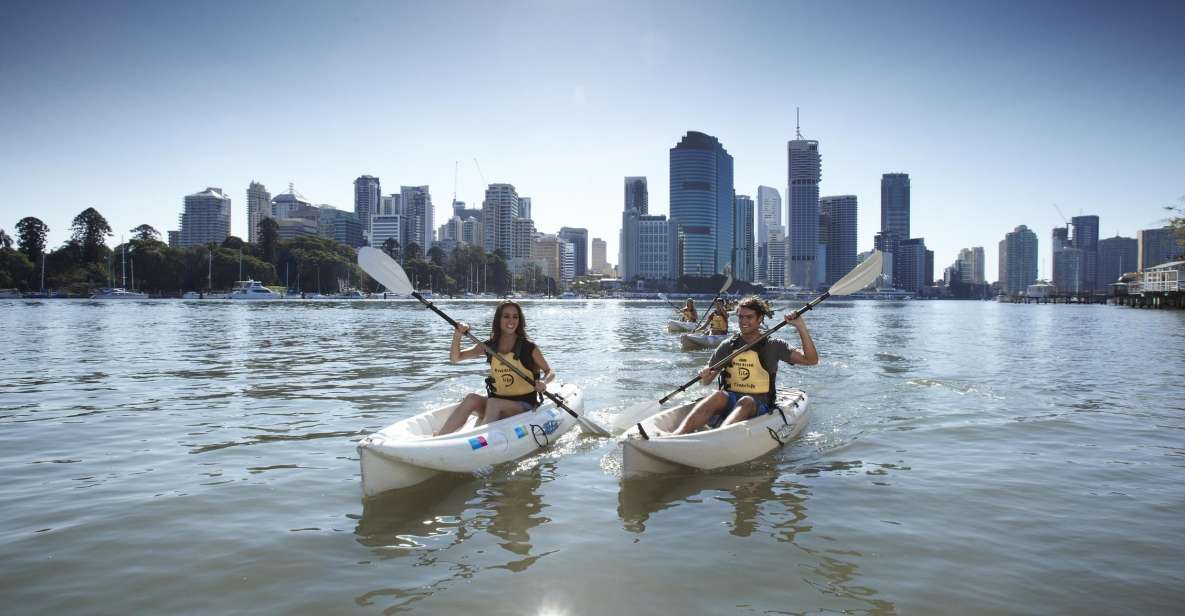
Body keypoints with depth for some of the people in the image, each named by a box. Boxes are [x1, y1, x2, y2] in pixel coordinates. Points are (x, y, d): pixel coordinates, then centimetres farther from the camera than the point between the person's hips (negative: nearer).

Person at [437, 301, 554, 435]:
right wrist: (457, 336, -15)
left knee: (493, 403, -32)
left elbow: (549, 372, 4)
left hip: (524, 406, -3)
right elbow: (455, 358, 3)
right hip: (496, 400, 3)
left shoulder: (529, 348, -5)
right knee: (471, 399, -25)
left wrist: (543, 383, -19)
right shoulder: (489, 346, 4)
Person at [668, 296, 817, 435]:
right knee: (719, 396, -33)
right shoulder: (727, 346, 12)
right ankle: (678, 434, -56)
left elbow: (811, 360, -2)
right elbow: (706, 381, 11)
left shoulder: (773, 346, 7)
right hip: (728, 402, 1)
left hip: (758, 407, -1)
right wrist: (706, 376, -14)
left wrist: (800, 327, -10)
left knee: (746, 401, -36)